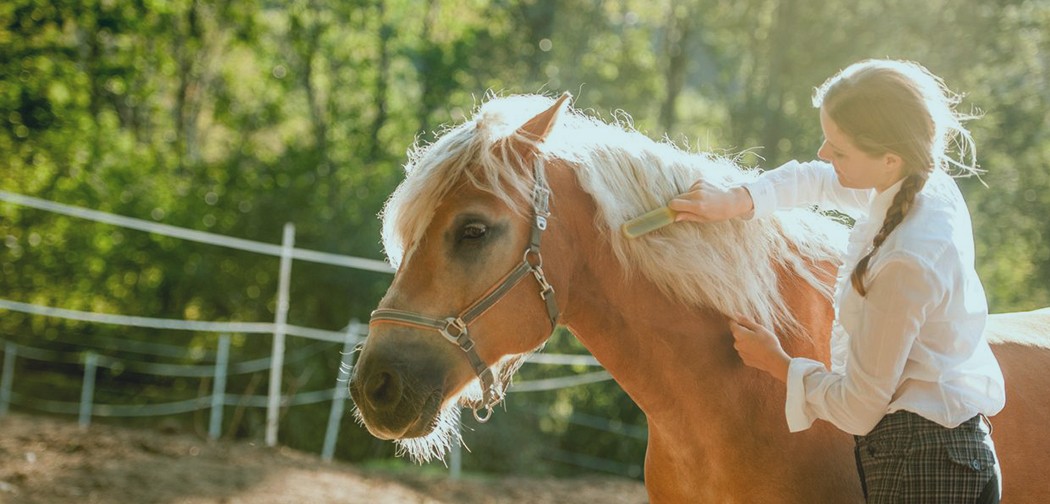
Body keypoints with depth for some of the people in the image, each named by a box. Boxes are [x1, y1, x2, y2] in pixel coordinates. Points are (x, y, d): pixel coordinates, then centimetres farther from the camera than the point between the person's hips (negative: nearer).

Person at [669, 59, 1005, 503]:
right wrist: (735, 201, 5)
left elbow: (858, 407, -19)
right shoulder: (929, 183, -2)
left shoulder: (907, 262, -28)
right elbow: (817, 181, 20)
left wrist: (777, 364, -3)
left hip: (920, 464, -9)